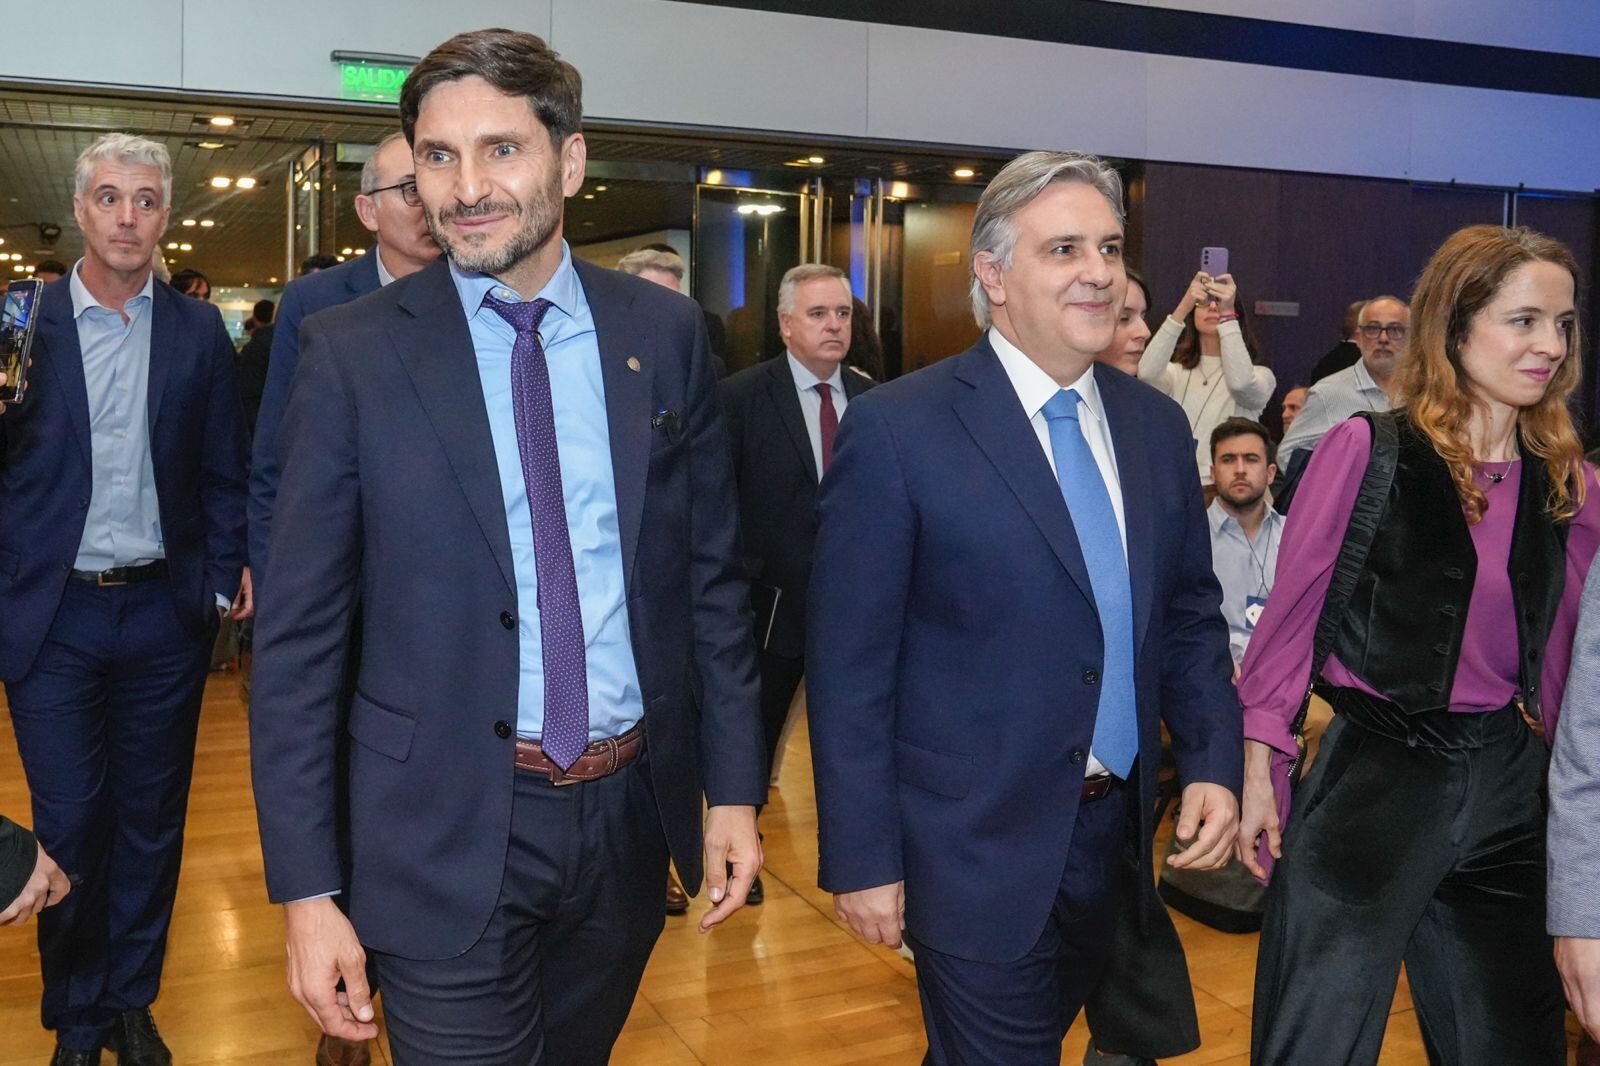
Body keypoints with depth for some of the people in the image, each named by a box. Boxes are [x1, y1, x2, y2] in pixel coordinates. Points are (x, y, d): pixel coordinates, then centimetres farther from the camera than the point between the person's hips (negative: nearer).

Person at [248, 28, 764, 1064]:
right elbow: (298, 634, -5)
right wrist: (307, 887, -7)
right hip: (446, 836, -3)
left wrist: (734, 786, 4)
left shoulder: (665, 333, 0)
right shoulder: (354, 353, -7)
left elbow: (712, 575, 6)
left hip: (632, 812, 3)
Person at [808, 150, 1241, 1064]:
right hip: (978, 851, -6)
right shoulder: (897, 429, -14)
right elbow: (850, 667, -13)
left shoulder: (1157, 425, 4)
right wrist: (863, 859, -13)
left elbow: (1190, 612, 12)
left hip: (1119, 839, 6)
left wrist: (1214, 764, -1)